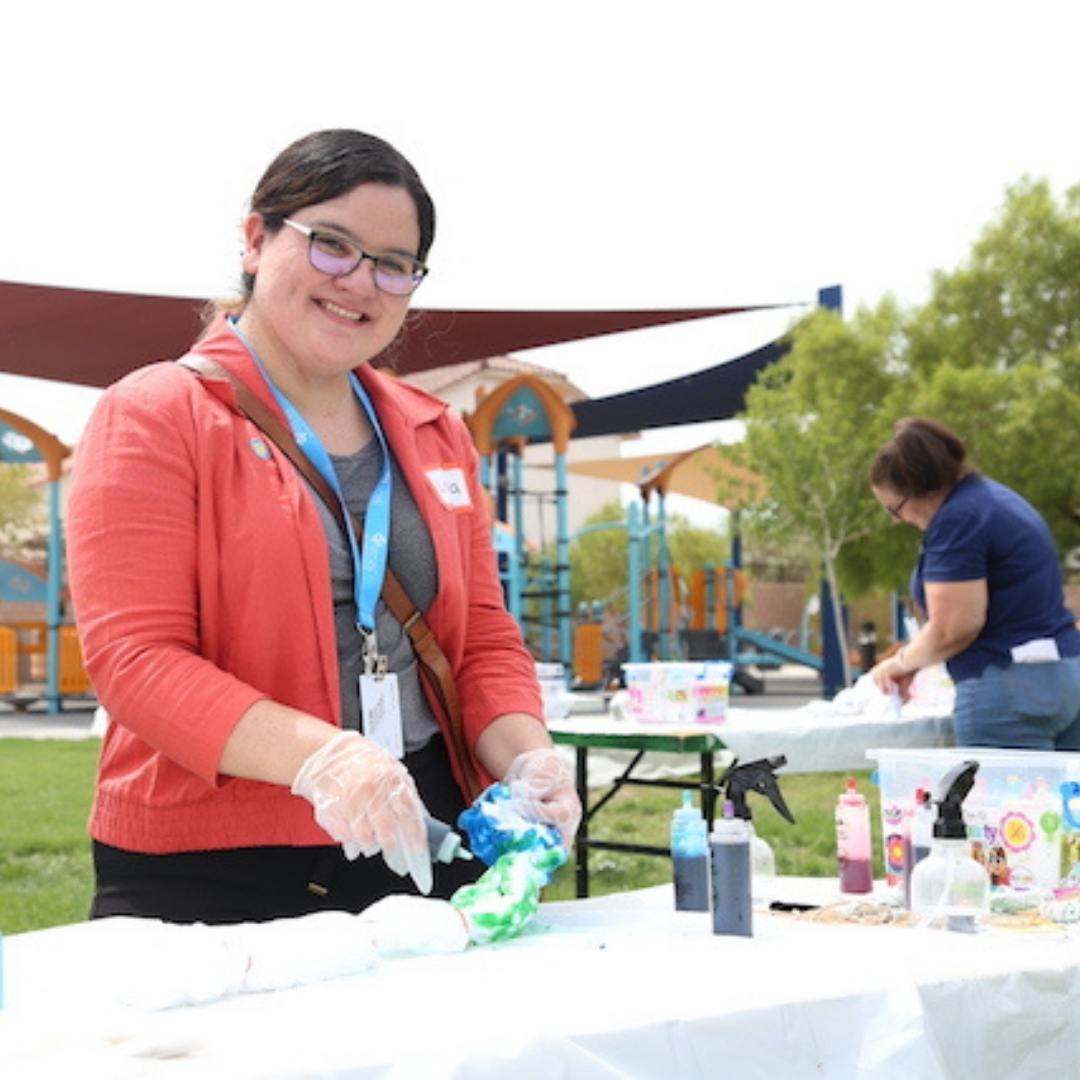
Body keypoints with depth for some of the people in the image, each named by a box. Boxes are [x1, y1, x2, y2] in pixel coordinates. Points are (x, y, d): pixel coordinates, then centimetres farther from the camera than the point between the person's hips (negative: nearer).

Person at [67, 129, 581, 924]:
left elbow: (483, 637, 14)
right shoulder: (155, 418, -4)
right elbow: (134, 656, -14)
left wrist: (527, 759, -7)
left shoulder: (437, 436, 14)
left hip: (419, 858, 5)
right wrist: (316, 754, -28)